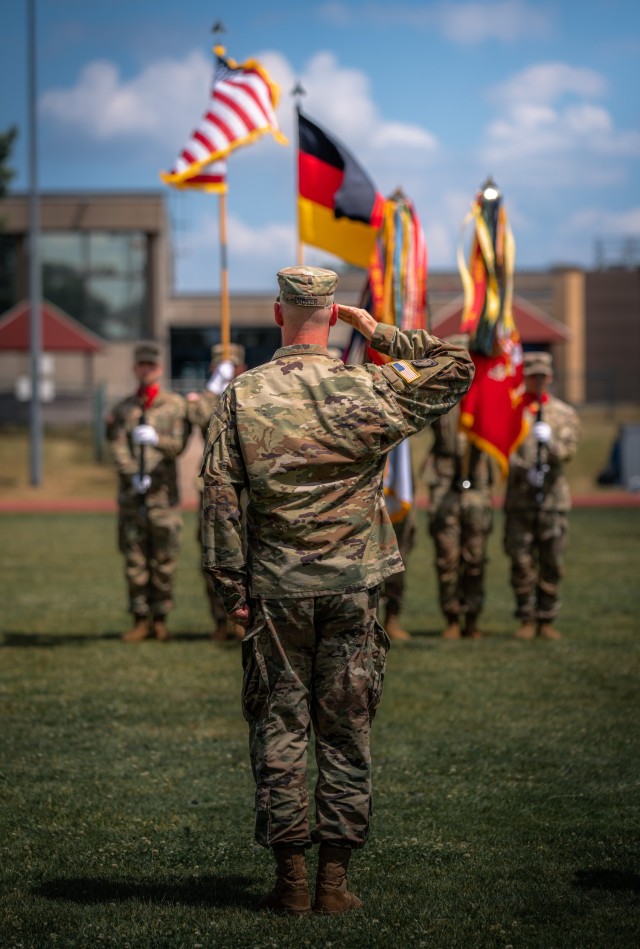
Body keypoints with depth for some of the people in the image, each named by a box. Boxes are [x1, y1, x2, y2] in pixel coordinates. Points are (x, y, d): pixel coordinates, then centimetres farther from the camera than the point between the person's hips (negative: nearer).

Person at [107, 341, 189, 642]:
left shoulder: (175, 405, 7)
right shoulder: (123, 409, 13)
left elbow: (178, 444, -5)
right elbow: (117, 446, 2)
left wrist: (155, 439, -25)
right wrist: (132, 475, -15)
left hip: (163, 492, -2)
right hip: (131, 493, 2)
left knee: (164, 559, -1)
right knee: (134, 559, 2)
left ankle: (160, 619, 7)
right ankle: (140, 619, 8)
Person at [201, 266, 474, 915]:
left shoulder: (242, 396, -2)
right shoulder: (368, 390, -3)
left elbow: (220, 497, -3)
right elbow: (456, 370, 11)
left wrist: (233, 589, 3)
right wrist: (383, 336, 10)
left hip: (274, 592, 0)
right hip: (351, 589, 0)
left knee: (279, 730, 5)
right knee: (346, 732, 6)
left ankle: (289, 879, 5)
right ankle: (334, 878, 6)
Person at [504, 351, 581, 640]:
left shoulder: (564, 413, 10)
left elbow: (568, 450, -2)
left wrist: (550, 441, -24)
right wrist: (525, 471, -17)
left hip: (554, 497, 1)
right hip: (519, 498, -1)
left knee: (552, 562, 2)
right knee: (521, 561, -2)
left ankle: (547, 619, 11)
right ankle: (527, 619, 7)